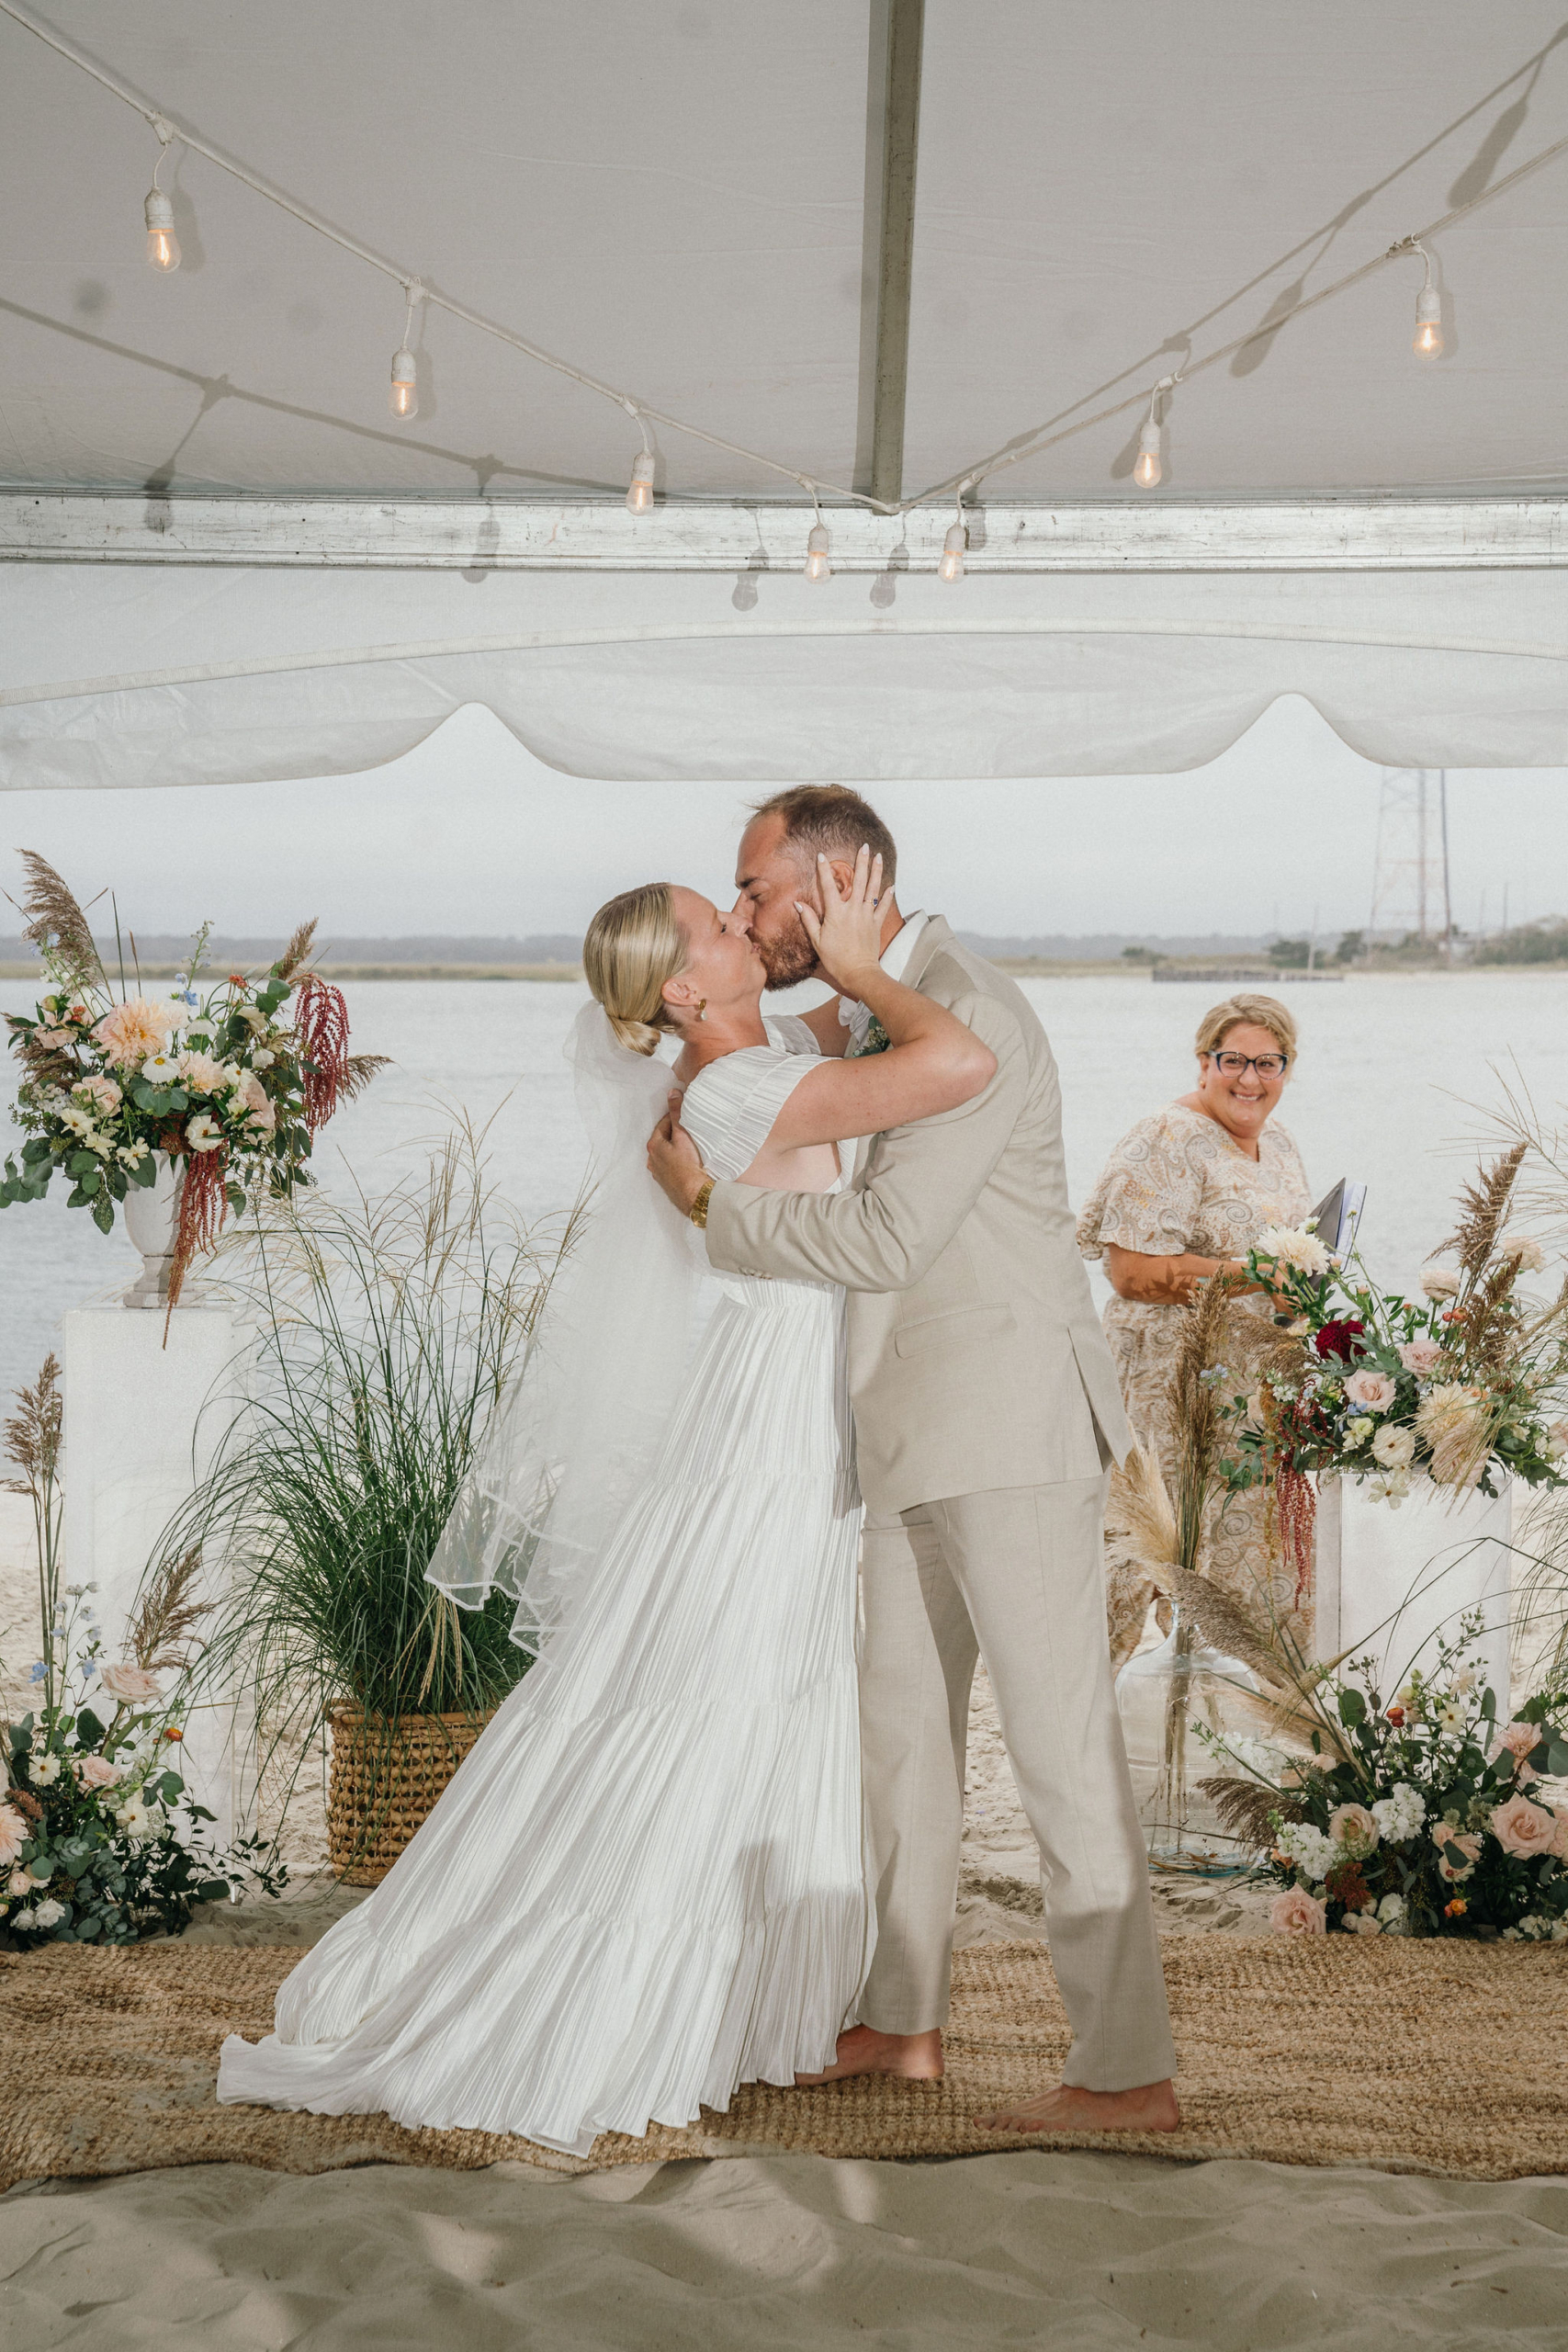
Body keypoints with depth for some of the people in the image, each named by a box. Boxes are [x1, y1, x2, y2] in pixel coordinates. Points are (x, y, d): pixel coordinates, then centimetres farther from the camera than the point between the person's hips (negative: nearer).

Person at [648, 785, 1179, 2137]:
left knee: (1061, 1741, -7)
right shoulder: (869, 1016, 14)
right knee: (902, 1724, 16)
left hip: (1011, 1425, -10)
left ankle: (1129, 2074, -2)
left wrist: (711, 1202, -12)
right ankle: (905, 2021, 28)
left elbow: (886, 1238, -23)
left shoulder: (969, 1016, -16)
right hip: (919, 1436, 10)